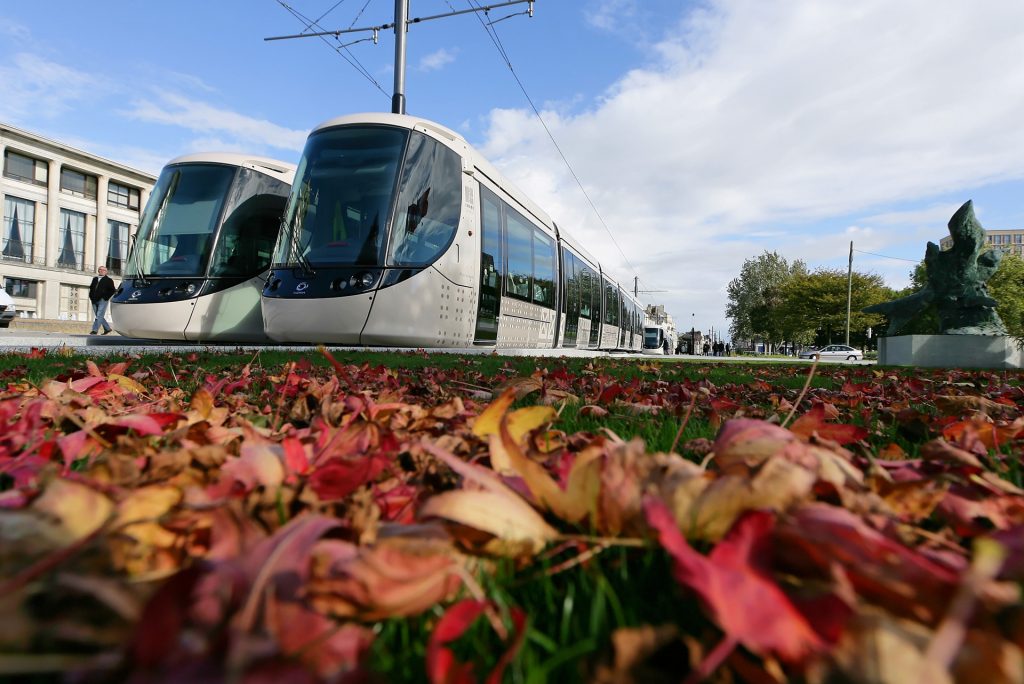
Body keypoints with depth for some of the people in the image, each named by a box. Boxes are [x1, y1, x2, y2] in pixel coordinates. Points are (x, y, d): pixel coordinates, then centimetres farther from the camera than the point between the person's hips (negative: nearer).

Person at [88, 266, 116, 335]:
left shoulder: (108, 279, 1)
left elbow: (112, 290, -3)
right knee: (99, 316, 8)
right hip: (94, 300, 7)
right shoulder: (95, 278, 19)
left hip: (102, 300, -7)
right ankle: (108, 329, 18)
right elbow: (91, 287, 28)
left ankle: (95, 330, -14)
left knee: (99, 315, -12)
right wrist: (91, 296, 14)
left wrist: (106, 297, -10)